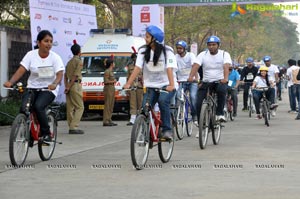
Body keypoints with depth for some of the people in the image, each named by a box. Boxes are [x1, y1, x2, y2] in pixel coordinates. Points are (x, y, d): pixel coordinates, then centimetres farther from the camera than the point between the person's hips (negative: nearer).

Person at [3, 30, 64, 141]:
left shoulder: (55, 57, -6)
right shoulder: (31, 55, -3)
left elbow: (60, 74, -17)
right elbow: (21, 70, -9)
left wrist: (54, 84, -39)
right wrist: (10, 82, -26)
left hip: (49, 89, -2)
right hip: (32, 88, 2)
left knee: (38, 106, -29)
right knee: (24, 108, -22)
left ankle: (46, 134, -12)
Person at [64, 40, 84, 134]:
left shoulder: (69, 62, 18)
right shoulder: (79, 61, -7)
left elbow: (65, 76, 14)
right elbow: (75, 76, -13)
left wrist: (66, 86, 7)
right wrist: (69, 87, -11)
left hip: (69, 86, 8)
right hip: (76, 85, -8)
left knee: (70, 108, 8)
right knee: (79, 107, -6)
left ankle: (71, 127, 10)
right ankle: (74, 127, -15)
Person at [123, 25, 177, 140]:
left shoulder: (167, 51, -8)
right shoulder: (143, 51, 0)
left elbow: (169, 69, -19)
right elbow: (137, 68, -6)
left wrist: (171, 85, -34)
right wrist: (128, 84, -18)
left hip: (166, 85, -3)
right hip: (151, 86, 3)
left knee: (163, 101, -31)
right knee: (145, 108, -14)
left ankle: (167, 130, -22)